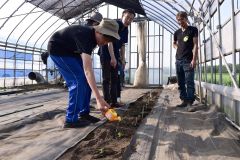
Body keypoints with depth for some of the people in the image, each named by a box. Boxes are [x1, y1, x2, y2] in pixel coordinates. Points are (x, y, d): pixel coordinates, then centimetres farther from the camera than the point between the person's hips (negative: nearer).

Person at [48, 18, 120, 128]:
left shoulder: (93, 36, -7)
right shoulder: (85, 36, -35)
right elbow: (88, 70, -44)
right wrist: (99, 99, -49)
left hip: (71, 50, 9)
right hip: (57, 50, -9)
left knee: (86, 80, 0)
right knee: (78, 81, -20)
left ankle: (84, 114, 8)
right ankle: (71, 120, -11)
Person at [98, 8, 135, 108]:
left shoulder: (125, 30, 6)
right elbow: (109, 41, -25)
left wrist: (123, 59, 9)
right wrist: (112, 57, -32)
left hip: (115, 55, 8)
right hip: (105, 54, -7)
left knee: (114, 78, 6)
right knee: (106, 78, -6)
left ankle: (114, 101, 12)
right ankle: (107, 101, 0)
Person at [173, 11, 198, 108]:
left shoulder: (193, 30, 2)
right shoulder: (177, 32, 15)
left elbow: (195, 45, -6)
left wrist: (194, 59, -15)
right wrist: (177, 47, 9)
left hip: (188, 61, -5)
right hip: (178, 60, 6)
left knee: (189, 82, -8)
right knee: (180, 83, 7)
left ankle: (190, 102, -4)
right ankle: (184, 100, 15)